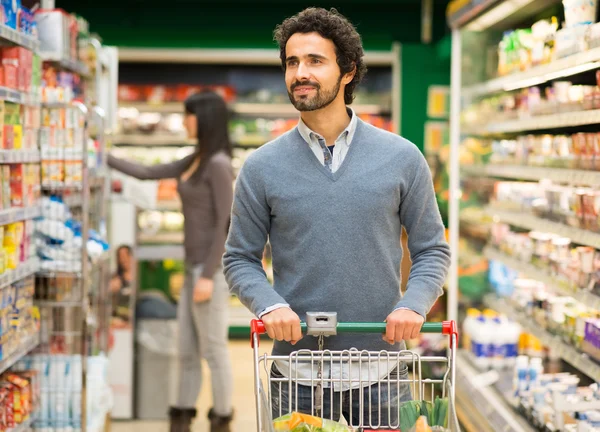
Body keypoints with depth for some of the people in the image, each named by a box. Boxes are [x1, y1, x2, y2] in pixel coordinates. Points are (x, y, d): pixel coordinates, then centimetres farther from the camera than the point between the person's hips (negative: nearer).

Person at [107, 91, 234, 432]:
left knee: (213, 349, -1)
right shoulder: (196, 161, 14)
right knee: (187, 349, 12)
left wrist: (208, 275, -21)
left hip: (213, 268, -9)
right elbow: (147, 173, 18)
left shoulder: (219, 164, -15)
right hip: (197, 267, 10)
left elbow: (226, 223, -18)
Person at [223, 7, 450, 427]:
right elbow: (240, 258, 5)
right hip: (297, 374, 0)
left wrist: (413, 304, -13)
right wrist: (269, 304, -14)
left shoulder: (402, 158, 1)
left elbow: (432, 249, 5)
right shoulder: (261, 168, 1)